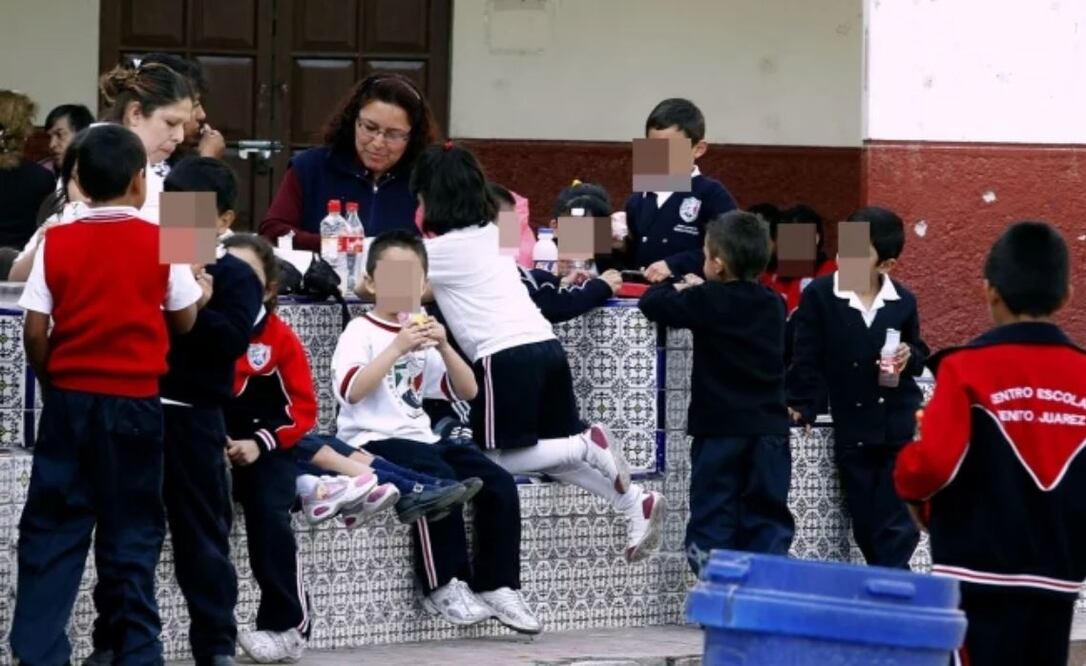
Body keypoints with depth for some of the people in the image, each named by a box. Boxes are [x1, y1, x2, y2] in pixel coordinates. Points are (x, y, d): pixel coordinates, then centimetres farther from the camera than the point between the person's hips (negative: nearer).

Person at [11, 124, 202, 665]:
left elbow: (34, 331, -4)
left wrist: (52, 382, 12)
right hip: (135, 400, -1)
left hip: (70, 397, 1)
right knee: (132, 531, 8)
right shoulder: (161, 243, -6)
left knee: (51, 528, 7)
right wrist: (200, 290, 24)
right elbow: (184, 322, 3)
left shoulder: (56, 243, -3)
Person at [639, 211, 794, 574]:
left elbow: (651, 304, -3)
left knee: (713, 520, 1)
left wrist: (679, 289, 16)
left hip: (719, 431, -4)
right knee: (767, 521, 7)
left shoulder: (706, 301, -9)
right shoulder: (773, 305, 8)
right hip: (769, 431, 4)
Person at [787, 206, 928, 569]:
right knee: (867, 530, 6)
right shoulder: (818, 295, -5)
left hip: (901, 429, 0)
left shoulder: (903, 301, -1)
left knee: (897, 529, -3)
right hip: (852, 431, 0)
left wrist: (910, 358, -9)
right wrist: (802, 407, -6)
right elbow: (806, 359, -2)